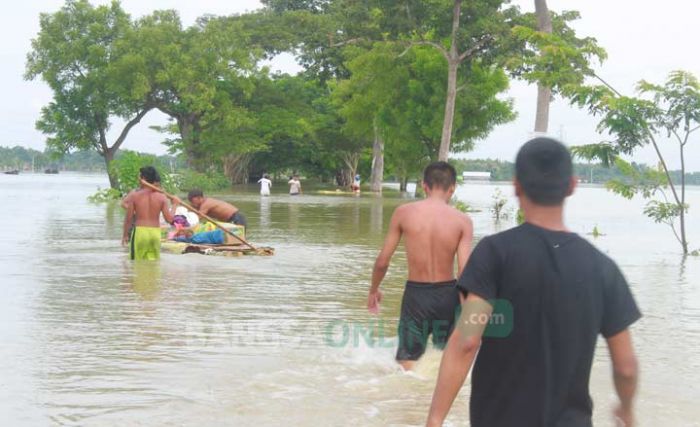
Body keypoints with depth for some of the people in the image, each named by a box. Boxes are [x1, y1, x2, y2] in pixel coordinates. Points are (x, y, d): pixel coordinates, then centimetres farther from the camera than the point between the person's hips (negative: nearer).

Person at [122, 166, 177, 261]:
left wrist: (125, 235, 10)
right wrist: (174, 206, 14)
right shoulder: (161, 197, 1)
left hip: (139, 231, -2)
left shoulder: (134, 196, -4)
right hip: (156, 233, 2)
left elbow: (128, 218, -2)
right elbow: (169, 219, -3)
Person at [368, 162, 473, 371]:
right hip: (447, 295, 1)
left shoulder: (403, 213, -5)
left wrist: (373, 290, 18)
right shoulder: (462, 221, -7)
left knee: (407, 364, 6)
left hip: (415, 294, 0)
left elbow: (382, 262, 0)